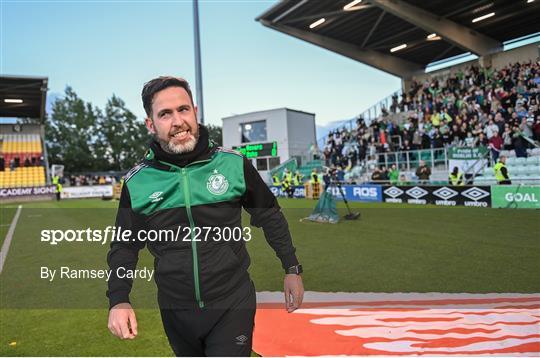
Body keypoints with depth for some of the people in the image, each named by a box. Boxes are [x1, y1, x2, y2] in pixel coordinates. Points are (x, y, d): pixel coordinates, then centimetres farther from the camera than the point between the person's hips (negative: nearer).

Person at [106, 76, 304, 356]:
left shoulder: (234, 164, -10)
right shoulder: (136, 183, -7)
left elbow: (269, 216, 2)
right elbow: (124, 246, 4)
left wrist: (292, 269, 4)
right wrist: (118, 300, -9)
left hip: (233, 305, -2)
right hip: (175, 310, 3)